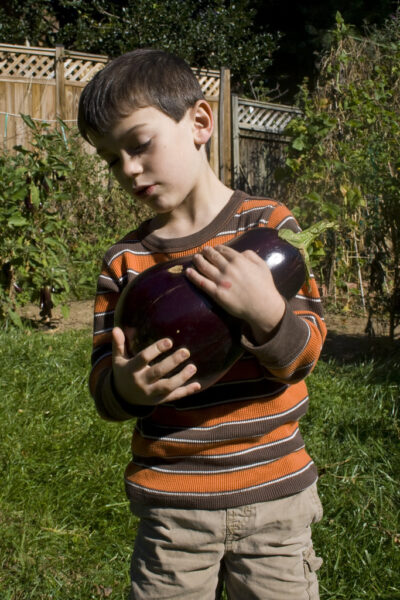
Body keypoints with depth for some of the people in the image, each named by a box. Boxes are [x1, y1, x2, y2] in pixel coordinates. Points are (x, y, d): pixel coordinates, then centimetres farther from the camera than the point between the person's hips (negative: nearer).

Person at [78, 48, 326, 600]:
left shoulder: (268, 226, -5)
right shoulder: (124, 261, 1)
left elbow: (305, 354, -7)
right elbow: (102, 387, 2)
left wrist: (266, 311, -28)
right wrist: (126, 386, -21)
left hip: (273, 497, -1)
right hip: (169, 505, 2)